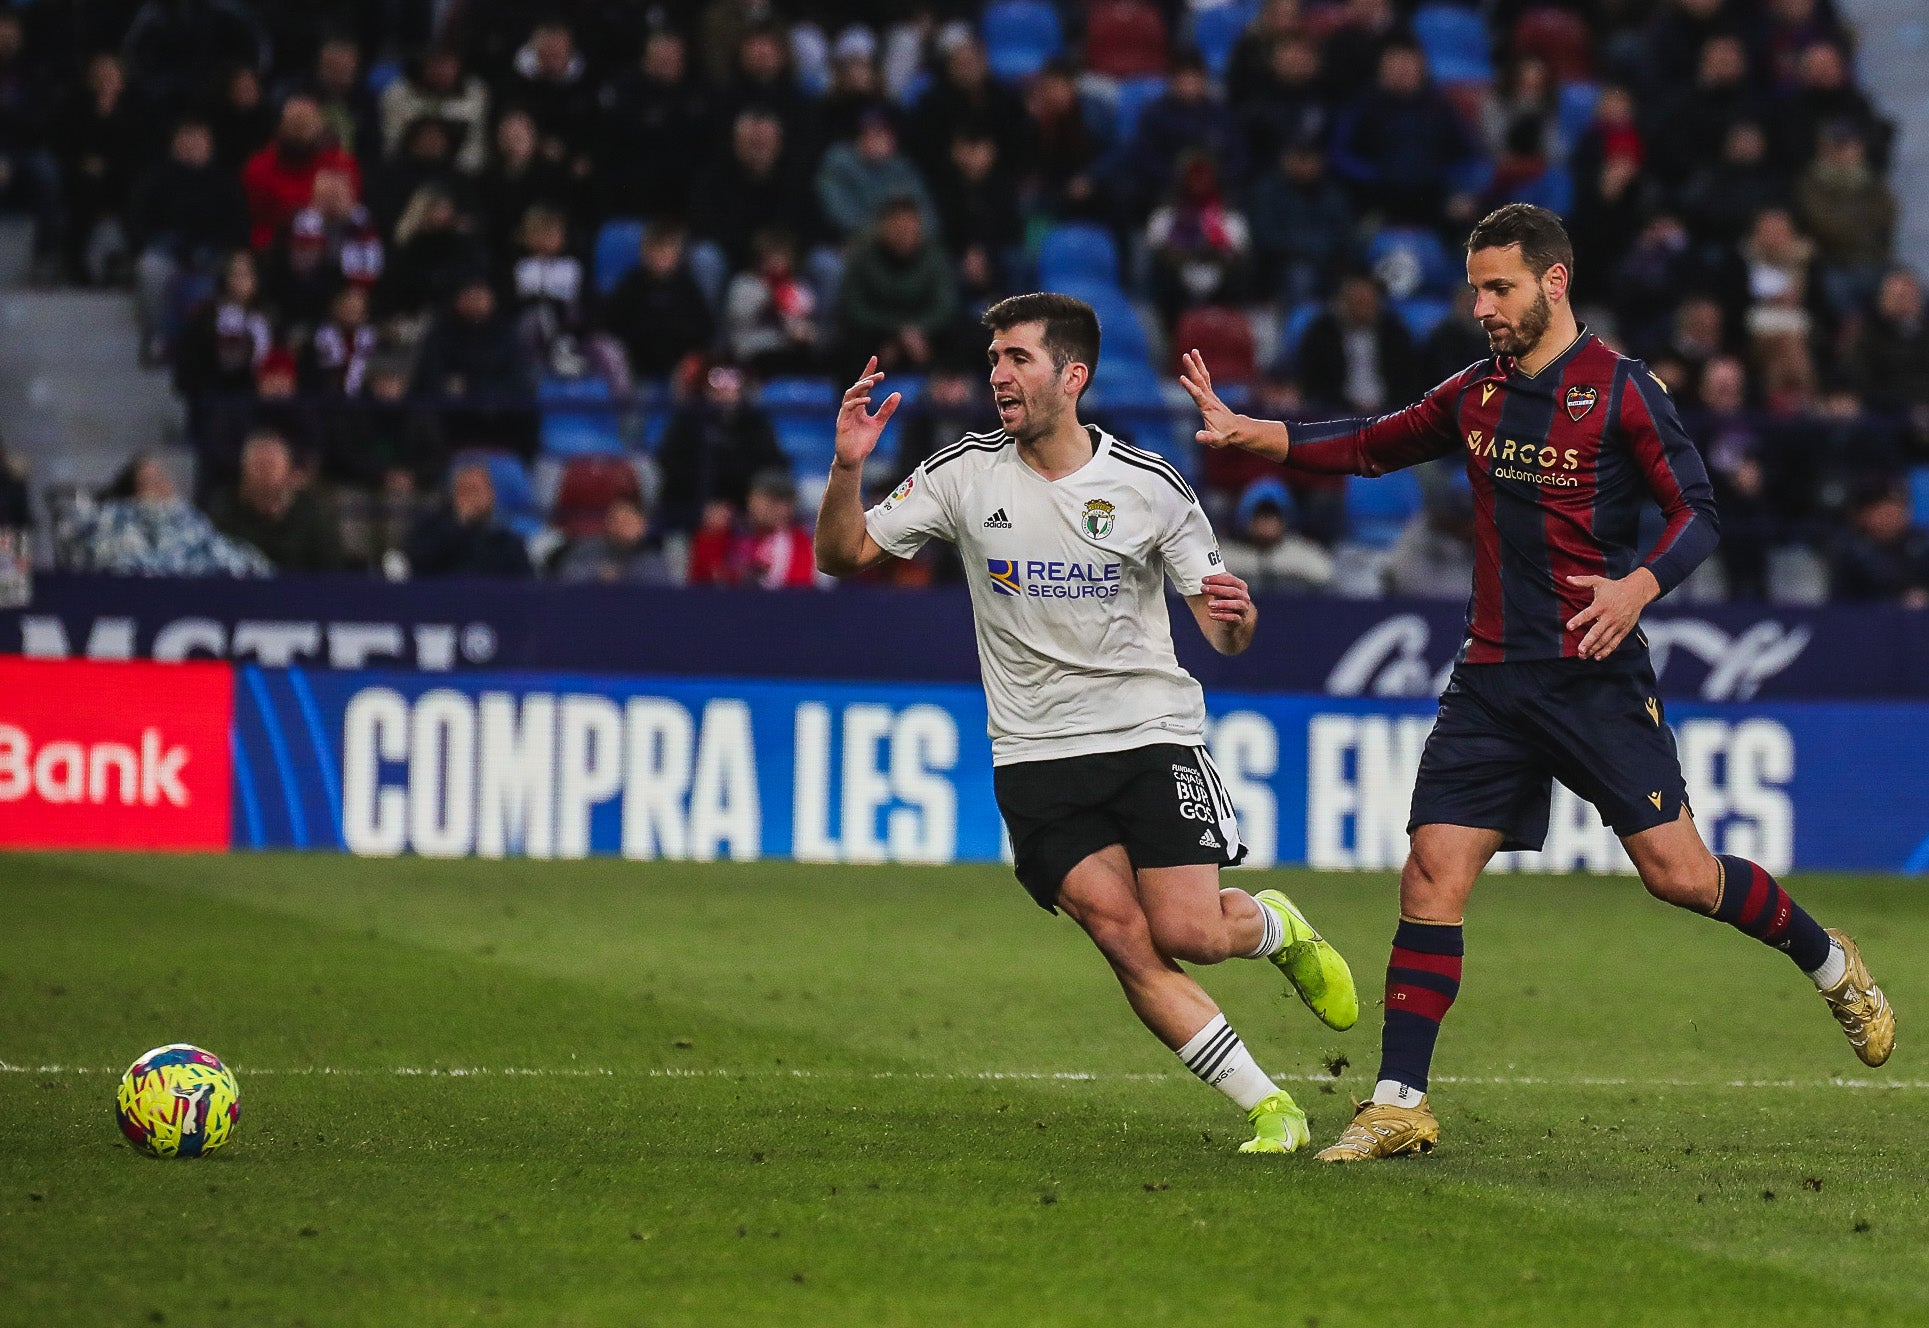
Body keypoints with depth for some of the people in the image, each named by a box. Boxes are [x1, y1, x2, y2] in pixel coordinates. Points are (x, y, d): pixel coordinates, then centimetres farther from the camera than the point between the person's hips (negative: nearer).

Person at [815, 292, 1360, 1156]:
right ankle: (1268, 1109, -2)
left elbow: (1225, 633, -1)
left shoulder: (1148, 486, -4)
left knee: (1186, 933, -13)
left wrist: (1235, 616, -26)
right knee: (1125, 939, -13)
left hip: (1153, 734, -1)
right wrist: (847, 469, -16)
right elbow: (844, 554, 2)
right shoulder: (967, 474, 0)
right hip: (1037, 754, 1)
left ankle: (1276, 925, 24)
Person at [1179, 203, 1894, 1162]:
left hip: (1597, 677, -5)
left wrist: (1641, 585, -24)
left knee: (1677, 873, -9)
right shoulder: (1476, 396, 11)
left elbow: (1697, 514, -6)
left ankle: (1829, 963, 18)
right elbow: (1369, 447, 24)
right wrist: (1248, 433, 13)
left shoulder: (1622, 391, -6)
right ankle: (1399, 1104, -2)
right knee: (1432, 874, -6)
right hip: (1492, 678, 5)